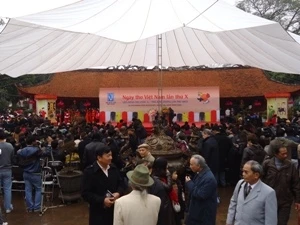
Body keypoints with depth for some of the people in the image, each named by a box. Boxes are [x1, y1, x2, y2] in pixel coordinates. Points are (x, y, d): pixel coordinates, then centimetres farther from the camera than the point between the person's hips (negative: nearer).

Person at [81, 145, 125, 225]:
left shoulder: (113, 168, 4)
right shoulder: (89, 171, -12)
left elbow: (121, 183, 14)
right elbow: (85, 194, -13)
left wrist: (118, 193, -8)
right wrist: (102, 200, -21)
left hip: (115, 209, 5)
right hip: (98, 212, -5)